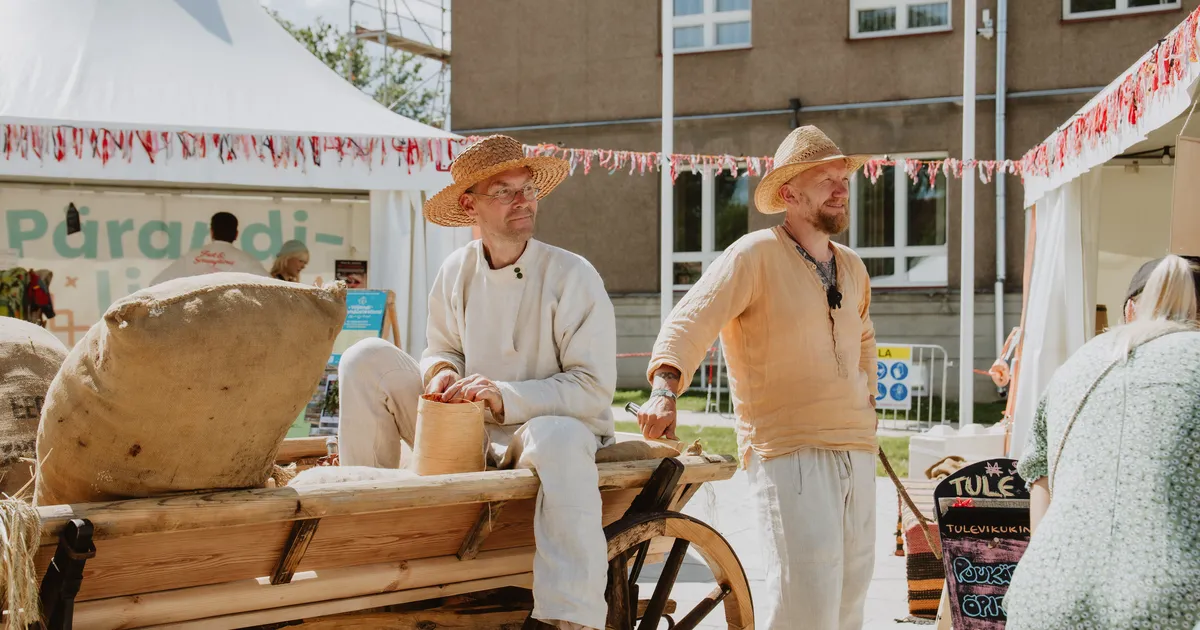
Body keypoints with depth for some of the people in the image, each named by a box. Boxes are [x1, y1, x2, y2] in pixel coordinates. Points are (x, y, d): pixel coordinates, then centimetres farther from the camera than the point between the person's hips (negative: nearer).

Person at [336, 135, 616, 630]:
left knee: (558, 438, -42)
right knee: (367, 360, -8)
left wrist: (505, 397, -27)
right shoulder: (456, 272, 2)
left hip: (540, 427, -5)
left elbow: (594, 387, -15)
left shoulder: (572, 275, -12)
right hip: (467, 434, 5)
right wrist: (442, 370, -12)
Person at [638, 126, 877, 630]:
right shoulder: (755, 256, -8)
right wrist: (665, 388, -35)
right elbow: (690, 321, -19)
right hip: (787, 450, -8)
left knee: (850, 589, 13)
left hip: (857, 449, 8)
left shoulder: (853, 270, 15)